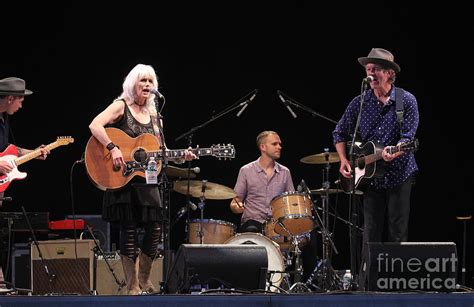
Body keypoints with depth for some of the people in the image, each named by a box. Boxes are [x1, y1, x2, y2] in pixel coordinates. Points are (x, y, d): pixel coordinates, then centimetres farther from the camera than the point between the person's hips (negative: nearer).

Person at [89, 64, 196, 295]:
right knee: (129, 230, -5)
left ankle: (144, 281, 17)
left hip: (147, 180, 6)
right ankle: (132, 287, 1)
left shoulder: (154, 115, 15)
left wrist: (181, 157, 2)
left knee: (154, 229, 0)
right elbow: (95, 125, -19)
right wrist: (113, 149, -28)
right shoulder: (121, 107, -4)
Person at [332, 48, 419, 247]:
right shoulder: (359, 103, 4)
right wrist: (343, 160, 1)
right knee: (371, 235, -1)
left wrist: (393, 153, -30)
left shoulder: (406, 101, -3)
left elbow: (408, 137, -11)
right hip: (370, 177, 2)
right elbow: (340, 133, 15)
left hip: (399, 175, -2)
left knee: (397, 235, 1)